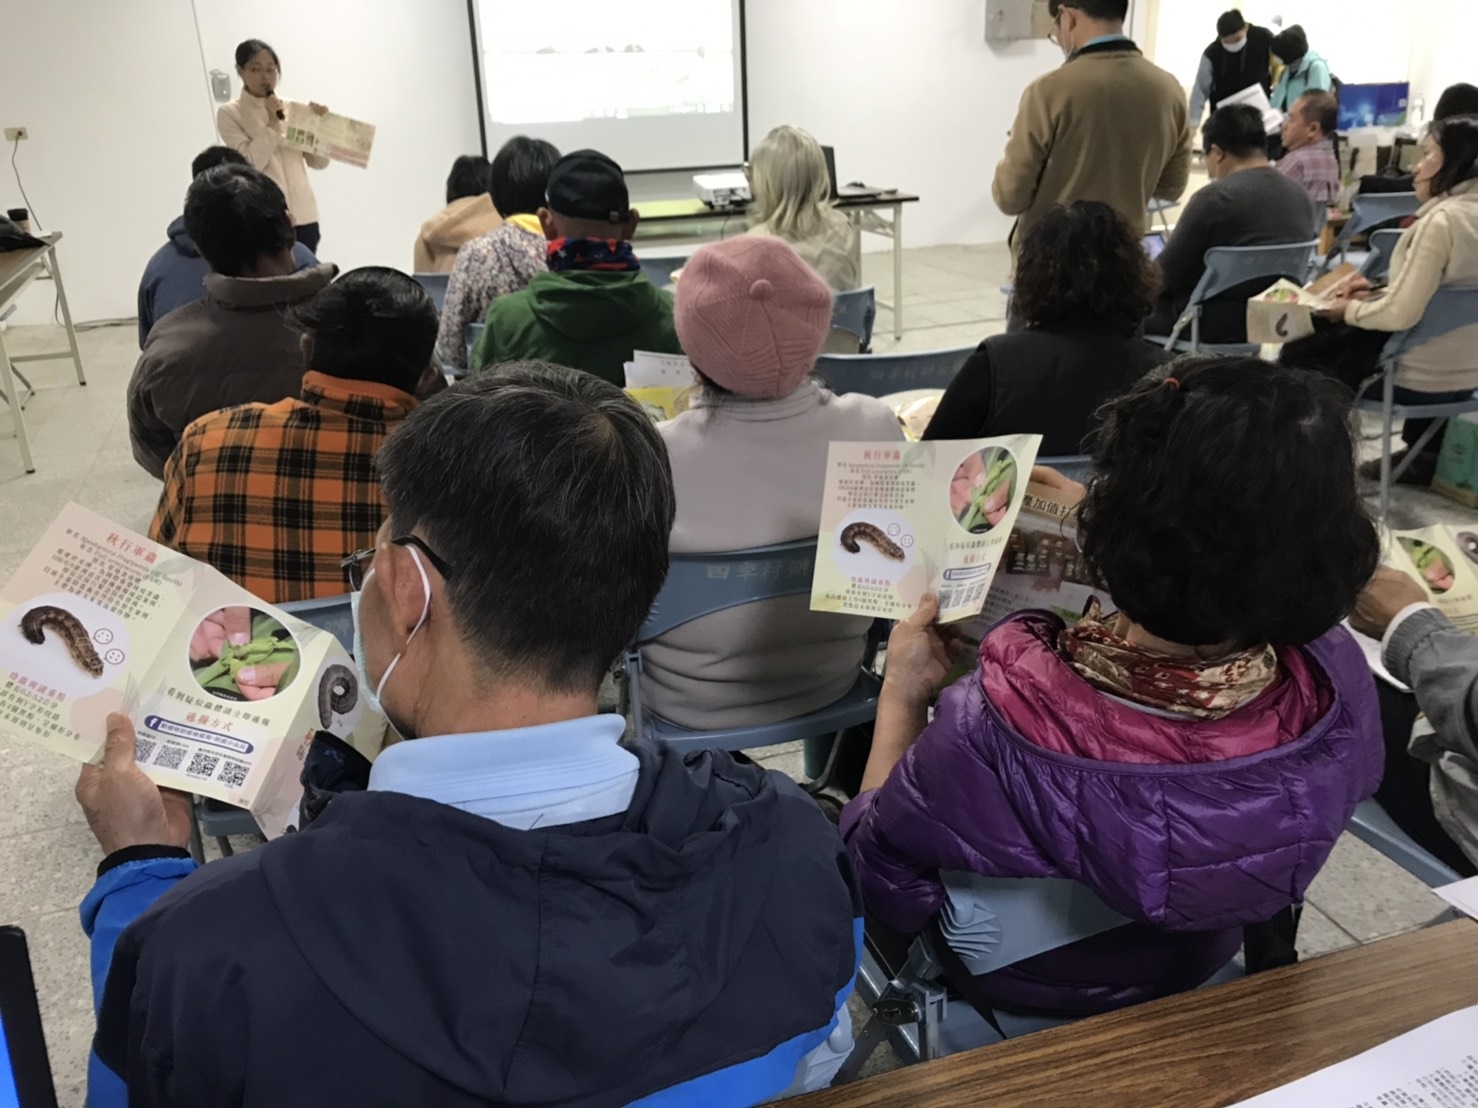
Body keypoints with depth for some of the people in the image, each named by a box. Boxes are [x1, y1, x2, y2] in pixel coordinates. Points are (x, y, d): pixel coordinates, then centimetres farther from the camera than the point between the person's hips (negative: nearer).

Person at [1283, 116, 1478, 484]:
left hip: (1422, 377, -9)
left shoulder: (1442, 220, -23)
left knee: (1298, 357, 8)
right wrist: (1379, 293, 9)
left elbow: (1401, 315, -27)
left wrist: (1351, 309, -9)